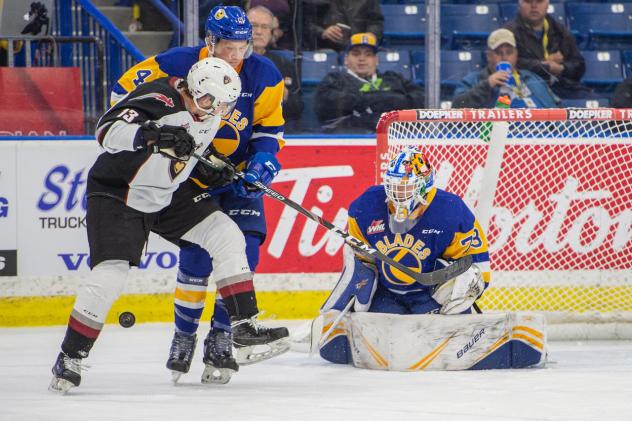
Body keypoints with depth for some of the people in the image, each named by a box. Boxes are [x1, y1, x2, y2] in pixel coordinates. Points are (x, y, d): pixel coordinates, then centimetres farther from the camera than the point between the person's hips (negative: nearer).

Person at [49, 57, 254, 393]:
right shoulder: (160, 99, -28)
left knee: (227, 236, -4)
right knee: (110, 273, -18)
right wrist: (152, 135, -54)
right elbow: (107, 130, -40)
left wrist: (213, 166, 5)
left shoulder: (210, 113, -2)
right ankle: (70, 357, -5)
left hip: (169, 195, 8)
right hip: (117, 194, -8)